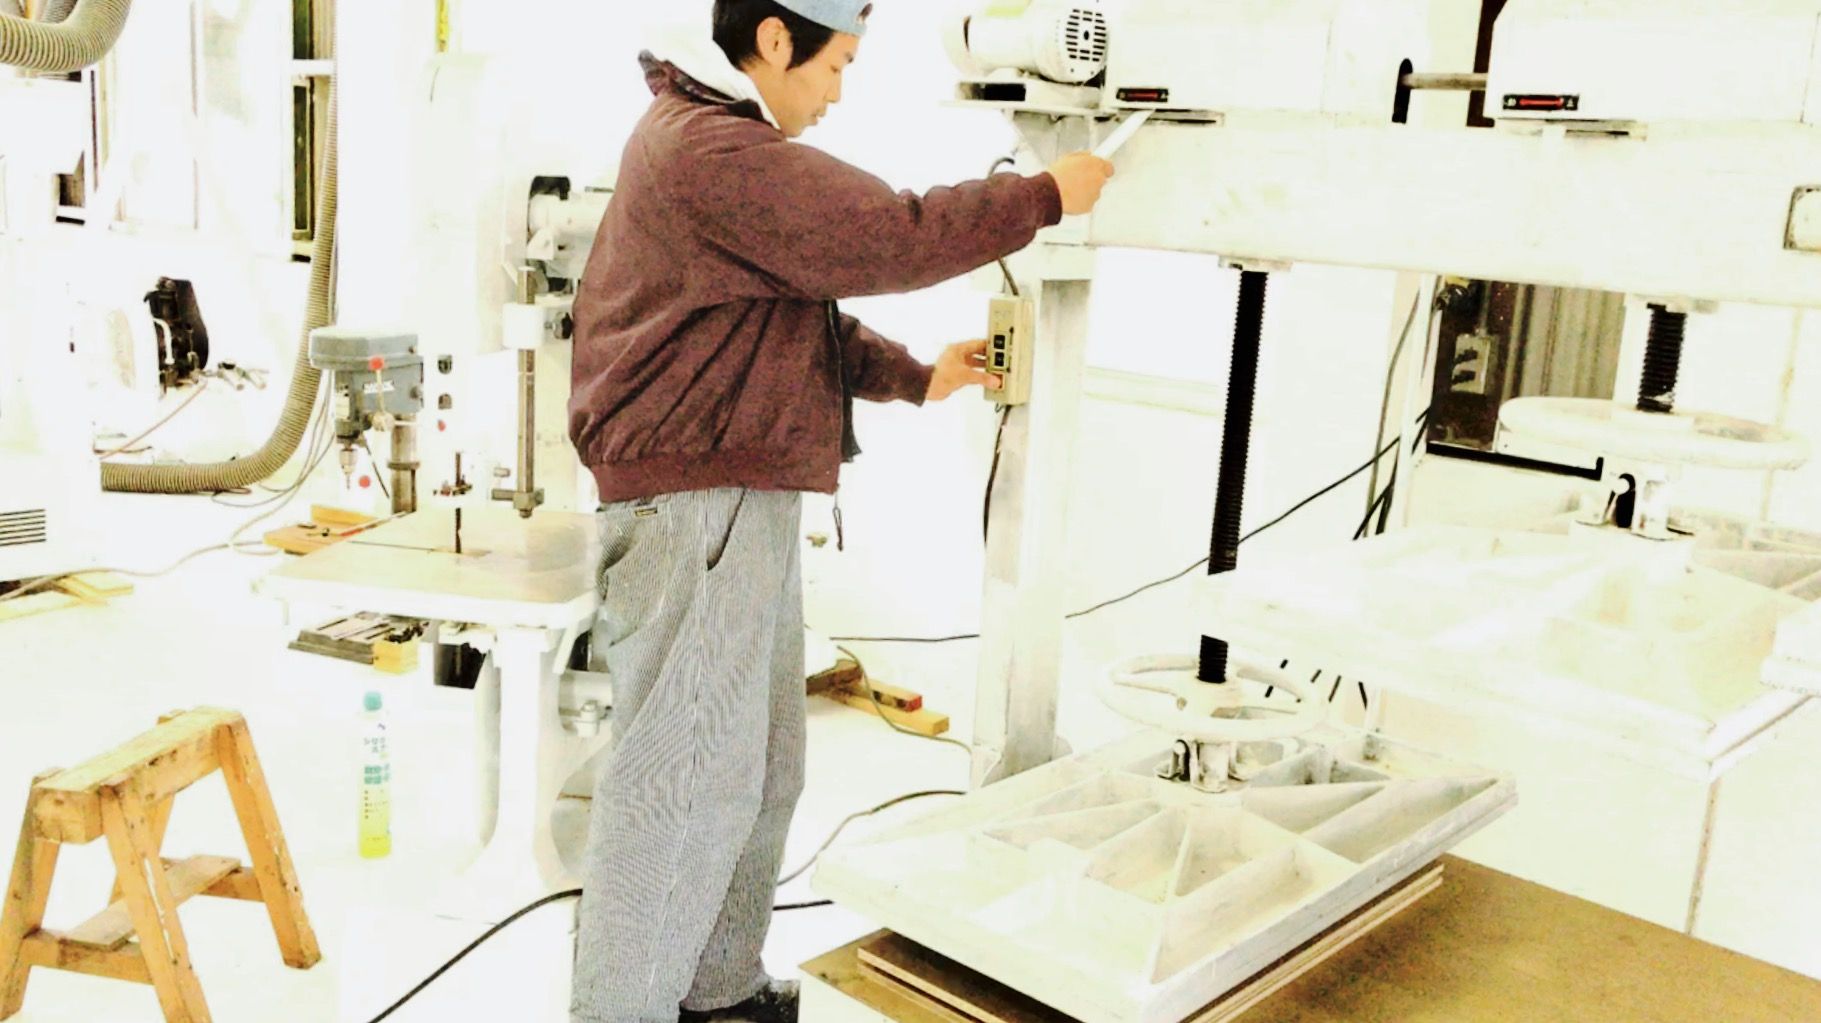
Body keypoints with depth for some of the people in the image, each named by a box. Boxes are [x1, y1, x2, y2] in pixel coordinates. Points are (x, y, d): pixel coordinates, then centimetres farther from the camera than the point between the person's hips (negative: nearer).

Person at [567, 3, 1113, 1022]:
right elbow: (891, 239, -17)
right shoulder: (713, 151, -16)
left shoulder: (723, 140, 20)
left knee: (761, 771, 16)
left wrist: (916, 377, 14)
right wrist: (1044, 196, -5)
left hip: (746, 501, 11)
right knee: (689, 777, -5)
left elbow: (804, 310, 22)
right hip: (694, 505, -11)